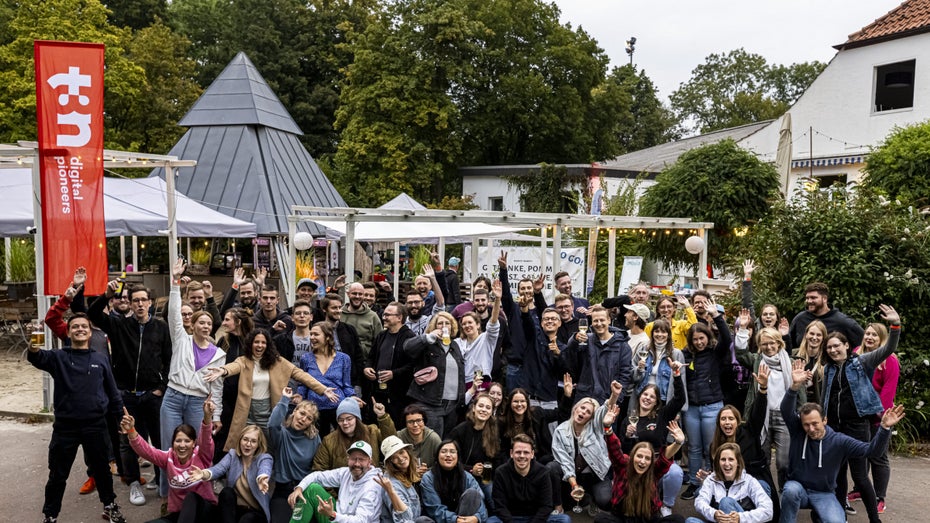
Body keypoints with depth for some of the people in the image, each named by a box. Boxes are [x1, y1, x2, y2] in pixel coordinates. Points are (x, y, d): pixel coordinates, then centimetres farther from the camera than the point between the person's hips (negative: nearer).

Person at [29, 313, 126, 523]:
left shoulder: (101, 359, 3)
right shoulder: (58, 357, 0)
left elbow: (112, 391, 7)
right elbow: (37, 358, -23)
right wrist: (33, 347, -45)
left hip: (96, 425, 1)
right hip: (65, 426, -1)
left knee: (102, 470, 15)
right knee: (57, 475, 10)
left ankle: (110, 505, 34)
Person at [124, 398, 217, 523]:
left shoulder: (201, 455, -9)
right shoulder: (169, 457, -1)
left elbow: (206, 439, -30)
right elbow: (145, 450, -14)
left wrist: (207, 417, -51)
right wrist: (131, 431, -35)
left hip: (204, 509, -3)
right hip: (178, 512, 3)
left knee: (191, 496, -35)